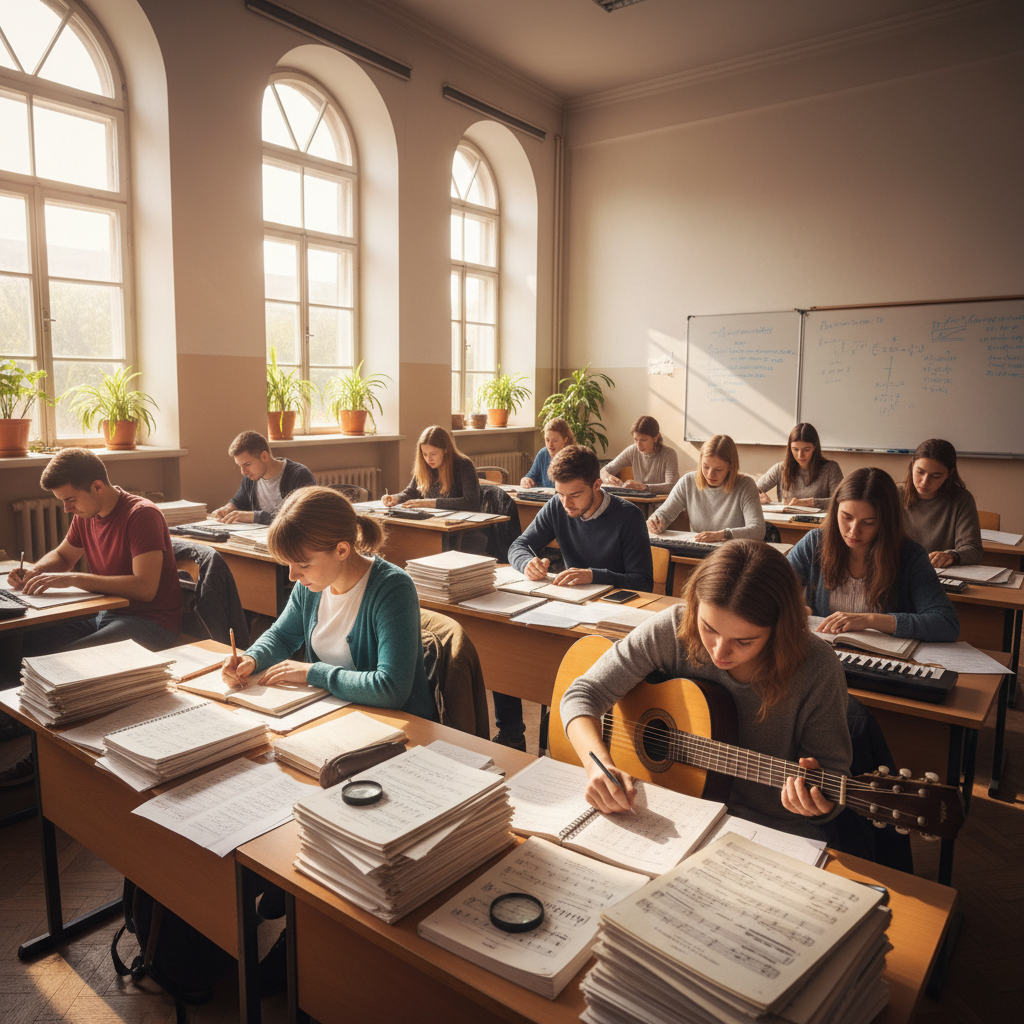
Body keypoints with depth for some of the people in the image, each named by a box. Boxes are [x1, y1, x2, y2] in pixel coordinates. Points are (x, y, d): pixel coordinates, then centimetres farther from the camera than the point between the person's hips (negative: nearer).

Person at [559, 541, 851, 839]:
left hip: (775, 833, 1)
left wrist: (817, 804, -27)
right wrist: (600, 765, -28)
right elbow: (583, 694, -11)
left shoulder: (817, 671, -18)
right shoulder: (673, 630, -14)